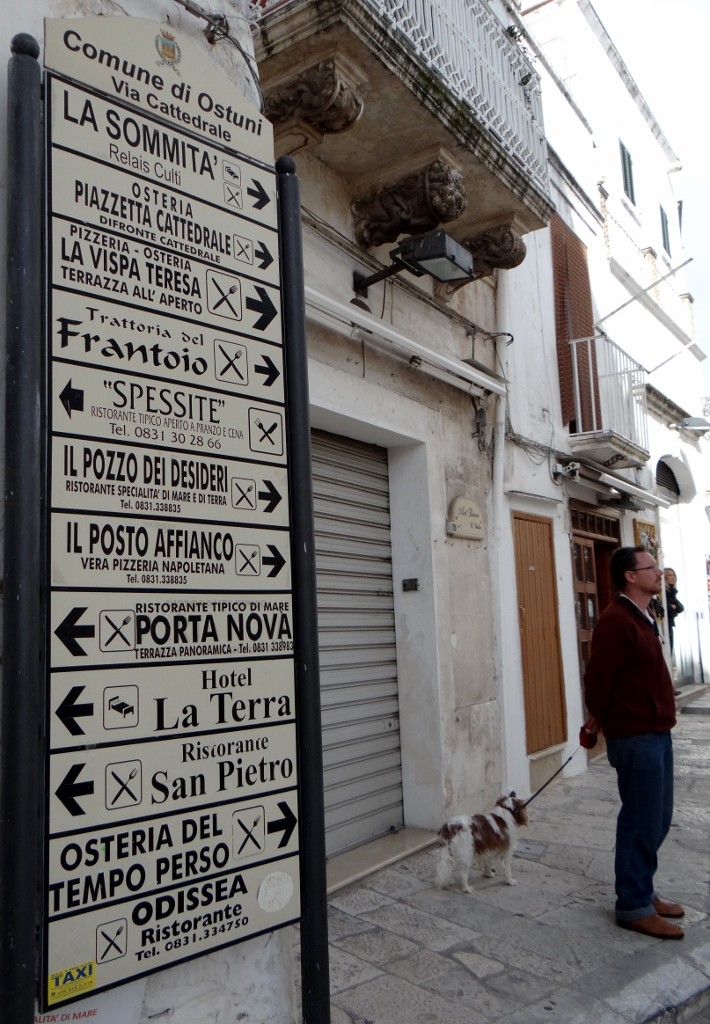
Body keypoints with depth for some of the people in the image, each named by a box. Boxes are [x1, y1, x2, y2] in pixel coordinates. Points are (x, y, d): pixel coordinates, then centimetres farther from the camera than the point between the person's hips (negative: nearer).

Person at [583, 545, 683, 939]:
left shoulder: (642, 618, 13)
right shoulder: (615, 621, -19)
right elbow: (598, 679, -19)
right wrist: (602, 720, -2)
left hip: (656, 733, 9)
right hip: (635, 738, -9)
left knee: (657, 819, 17)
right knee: (641, 823, 0)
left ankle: (643, 892, 30)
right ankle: (634, 907, 12)